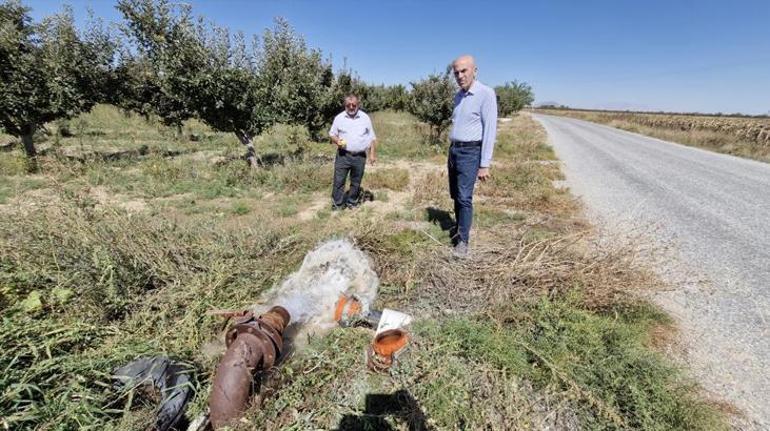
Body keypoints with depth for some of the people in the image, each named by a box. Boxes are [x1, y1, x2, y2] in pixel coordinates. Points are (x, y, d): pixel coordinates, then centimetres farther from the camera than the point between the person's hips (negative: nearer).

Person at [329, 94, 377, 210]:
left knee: (356, 183, 10)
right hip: (343, 155, -1)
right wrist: (337, 141, -13)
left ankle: (352, 204, 25)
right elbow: (332, 134, 10)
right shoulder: (339, 118, 3)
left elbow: (372, 137, 9)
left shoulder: (365, 118, 5)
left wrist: (372, 154, 3)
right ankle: (337, 205, 8)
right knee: (339, 181, -2)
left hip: (360, 156, 1)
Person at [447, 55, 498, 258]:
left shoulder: (485, 93, -12)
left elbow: (490, 130, -16)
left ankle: (463, 241, -4)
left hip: (470, 153, -7)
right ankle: (459, 229, 30)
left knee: (464, 197, -12)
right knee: (455, 195, 13)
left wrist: (484, 165, -19)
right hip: (454, 150, 8)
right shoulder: (458, 96, 12)